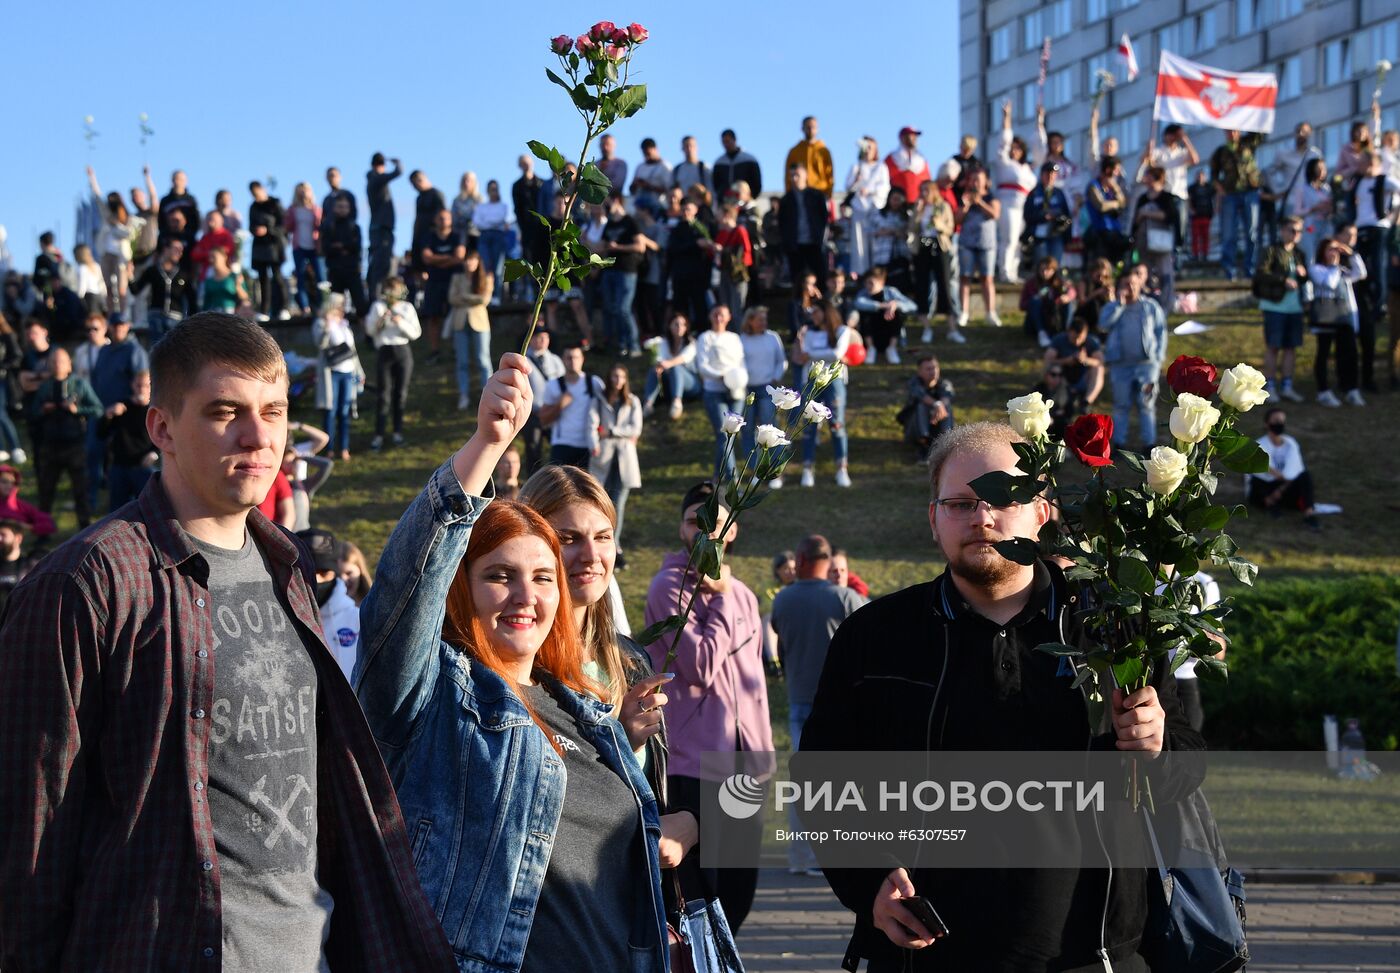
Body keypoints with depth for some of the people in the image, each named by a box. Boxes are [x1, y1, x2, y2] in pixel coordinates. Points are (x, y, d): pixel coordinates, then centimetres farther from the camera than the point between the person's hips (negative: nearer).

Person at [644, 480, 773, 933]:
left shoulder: (743, 595, 15)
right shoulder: (669, 586, -7)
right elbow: (701, 667, -17)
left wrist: (763, 752, 16)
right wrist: (721, 601, -8)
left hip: (743, 763, 7)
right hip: (693, 761, -7)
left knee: (740, 883, 10)